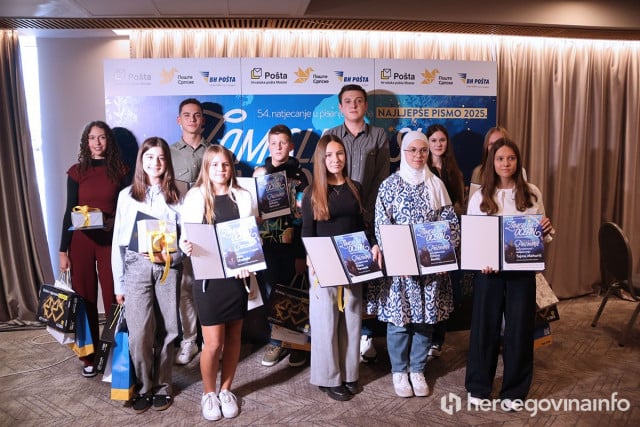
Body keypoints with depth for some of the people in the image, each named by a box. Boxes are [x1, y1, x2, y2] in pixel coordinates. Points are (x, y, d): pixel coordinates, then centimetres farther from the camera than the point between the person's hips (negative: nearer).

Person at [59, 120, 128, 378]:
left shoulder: (120, 170, 3)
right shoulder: (76, 171, 4)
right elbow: (69, 212, 4)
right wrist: (63, 250, 1)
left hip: (111, 240, -1)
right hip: (82, 241, 1)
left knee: (113, 298, 0)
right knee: (85, 298, 6)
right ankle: (89, 355, 19)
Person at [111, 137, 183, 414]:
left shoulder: (176, 195, 6)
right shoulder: (127, 195, 8)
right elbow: (118, 241, 7)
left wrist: (171, 257, -16)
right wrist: (118, 283, 5)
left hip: (168, 268, 0)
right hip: (137, 266, 0)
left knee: (166, 330, 4)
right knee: (139, 333, -5)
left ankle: (162, 386, 22)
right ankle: (144, 387, 16)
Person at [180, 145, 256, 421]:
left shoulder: (244, 198, 4)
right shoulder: (195, 197, 0)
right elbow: (186, 235, 0)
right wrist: (186, 247, -23)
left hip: (236, 277, 2)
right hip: (208, 279, -2)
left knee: (233, 337, 13)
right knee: (213, 343, 1)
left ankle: (225, 390, 34)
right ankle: (208, 393, 27)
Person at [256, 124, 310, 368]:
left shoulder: (298, 175, 2)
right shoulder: (259, 174, 9)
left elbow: (306, 215, -2)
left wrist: (303, 253, -7)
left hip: (292, 245, -2)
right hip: (267, 244, 2)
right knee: (272, 294, 6)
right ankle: (277, 342, 20)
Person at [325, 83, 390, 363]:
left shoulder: (379, 136, 8)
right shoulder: (330, 136, 11)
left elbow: (382, 180, 2)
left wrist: (367, 214, -8)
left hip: (368, 220, 0)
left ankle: (366, 336, 14)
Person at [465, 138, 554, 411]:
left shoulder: (532, 194, 4)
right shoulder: (480, 197, 0)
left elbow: (542, 232, 11)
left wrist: (546, 229, -12)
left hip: (522, 269, 1)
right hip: (489, 270, -1)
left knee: (520, 327, 8)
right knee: (485, 326, 7)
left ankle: (514, 390, 27)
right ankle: (478, 386, 25)